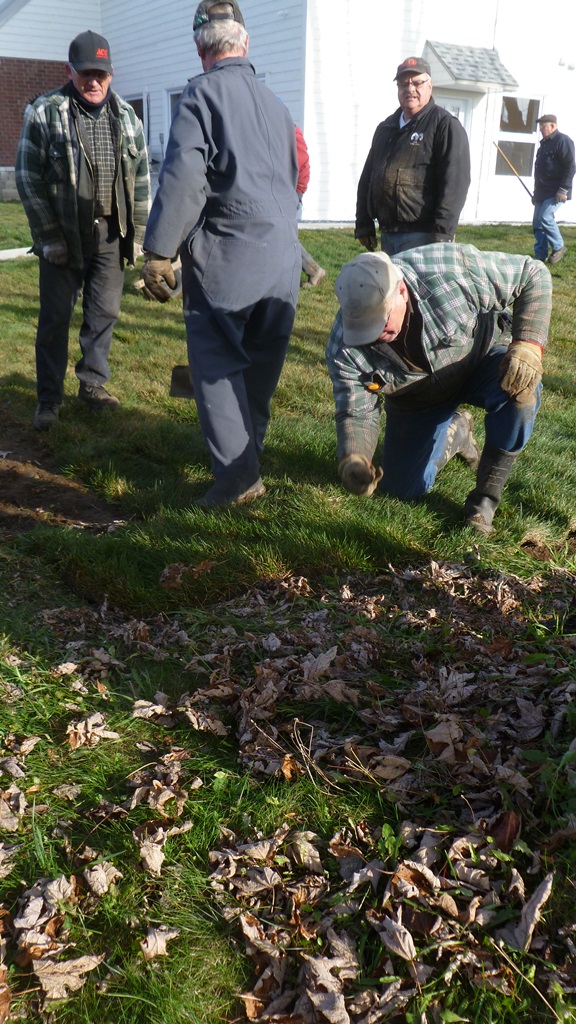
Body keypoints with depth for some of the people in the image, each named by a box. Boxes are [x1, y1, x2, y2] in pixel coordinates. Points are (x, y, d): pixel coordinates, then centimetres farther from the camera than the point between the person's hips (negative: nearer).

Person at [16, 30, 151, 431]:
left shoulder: (126, 116, 6)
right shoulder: (45, 113, -5)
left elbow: (141, 177, 10)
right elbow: (29, 177, -6)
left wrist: (137, 233, 5)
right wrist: (48, 237, -10)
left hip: (111, 235, 3)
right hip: (63, 236, -3)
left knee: (105, 312, 9)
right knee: (55, 316, 2)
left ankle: (93, 382, 26)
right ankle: (49, 398, 12)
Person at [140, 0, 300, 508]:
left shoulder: (203, 93, -6)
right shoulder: (273, 101, 17)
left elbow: (183, 176, -17)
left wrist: (158, 250, -16)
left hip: (227, 256, -7)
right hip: (283, 256, 7)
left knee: (218, 363, -2)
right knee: (262, 362, 15)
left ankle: (237, 473, -6)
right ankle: (251, 451, 27)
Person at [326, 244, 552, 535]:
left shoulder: (450, 268, -36)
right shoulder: (344, 347, -28)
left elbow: (533, 274, -24)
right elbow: (356, 413, -18)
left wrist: (527, 345, -37)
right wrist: (352, 462, -39)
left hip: (481, 358, -2)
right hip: (417, 400, 2)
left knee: (520, 387, -36)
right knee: (401, 488, 4)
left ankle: (485, 497, -16)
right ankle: (454, 432, 33)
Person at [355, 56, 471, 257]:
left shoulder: (445, 125, -4)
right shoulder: (386, 128, 20)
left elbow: (454, 183, -13)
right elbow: (367, 178, 23)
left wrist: (442, 234, -20)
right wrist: (364, 223, 15)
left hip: (421, 237, -8)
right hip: (387, 234, 8)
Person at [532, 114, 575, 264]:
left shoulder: (563, 141, -10)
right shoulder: (545, 143, 19)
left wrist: (563, 190, -22)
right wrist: (536, 192, 24)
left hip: (556, 192, -9)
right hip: (542, 192, 9)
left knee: (545, 218, -19)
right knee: (537, 222, 4)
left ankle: (558, 248, -2)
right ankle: (540, 255, 10)